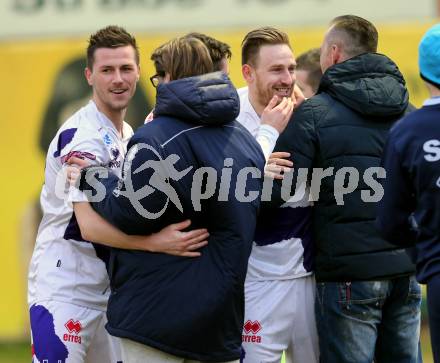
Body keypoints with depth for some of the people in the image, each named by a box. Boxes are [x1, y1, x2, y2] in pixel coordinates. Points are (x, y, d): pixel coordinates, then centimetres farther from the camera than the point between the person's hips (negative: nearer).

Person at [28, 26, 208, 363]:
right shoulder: (81, 137, -17)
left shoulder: (127, 134, 12)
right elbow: (90, 225, -26)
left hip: (107, 290, 9)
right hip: (64, 293, -9)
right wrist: (156, 243, -36)